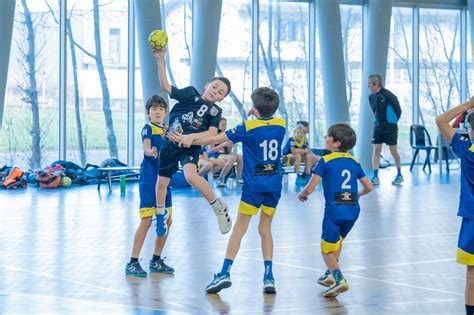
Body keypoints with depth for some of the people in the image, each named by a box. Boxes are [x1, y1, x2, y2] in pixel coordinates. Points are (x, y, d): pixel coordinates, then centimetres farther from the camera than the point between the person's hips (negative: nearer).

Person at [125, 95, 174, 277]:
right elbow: (146, 148, -25)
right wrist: (151, 152, -48)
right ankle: (132, 263, -8)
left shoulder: (168, 130, 12)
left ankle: (156, 261, 22)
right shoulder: (148, 128, -7)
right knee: (146, 221, -12)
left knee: (166, 221, 9)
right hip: (148, 179, -7)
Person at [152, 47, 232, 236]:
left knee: (191, 176, -31)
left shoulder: (215, 112, 0)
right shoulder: (191, 93, 4)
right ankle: (161, 213, 40)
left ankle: (219, 207, -12)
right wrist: (160, 60, -9)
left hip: (191, 147, -3)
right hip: (171, 143, 3)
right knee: (162, 182, 11)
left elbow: (212, 133, -13)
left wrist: (192, 136, -27)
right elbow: (166, 87, -1)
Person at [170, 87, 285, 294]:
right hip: (275, 185, 4)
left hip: (254, 185, -4)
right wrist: (257, 116, 17)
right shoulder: (280, 125, 2)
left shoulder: (248, 128, -10)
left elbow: (216, 140, -7)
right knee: (265, 228, 11)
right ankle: (268, 276, 4)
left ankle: (225, 272, -9)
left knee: (239, 228, -2)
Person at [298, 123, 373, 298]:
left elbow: (310, 188, -9)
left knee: (327, 251, 4)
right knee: (338, 240, 31)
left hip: (334, 210, -5)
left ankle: (339, 279, -18)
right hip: (353, 210, 5)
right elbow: (369, 186, 14)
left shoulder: (325, 161, -4)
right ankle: (331, 274, 28)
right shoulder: (354, 161, 11)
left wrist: (302, 195, 13)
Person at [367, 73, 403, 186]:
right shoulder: (371, 97, 3)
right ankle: (375, 177, 0)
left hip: (390, 126, -6)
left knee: (393, 150, 1)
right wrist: (378, 121, 14)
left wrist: (394, 121, 2)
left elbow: (397, 109, -8)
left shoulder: (387, 95, -16)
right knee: (376, 150, -1)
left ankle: (399, 175, 16)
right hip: (378, 126, 6)